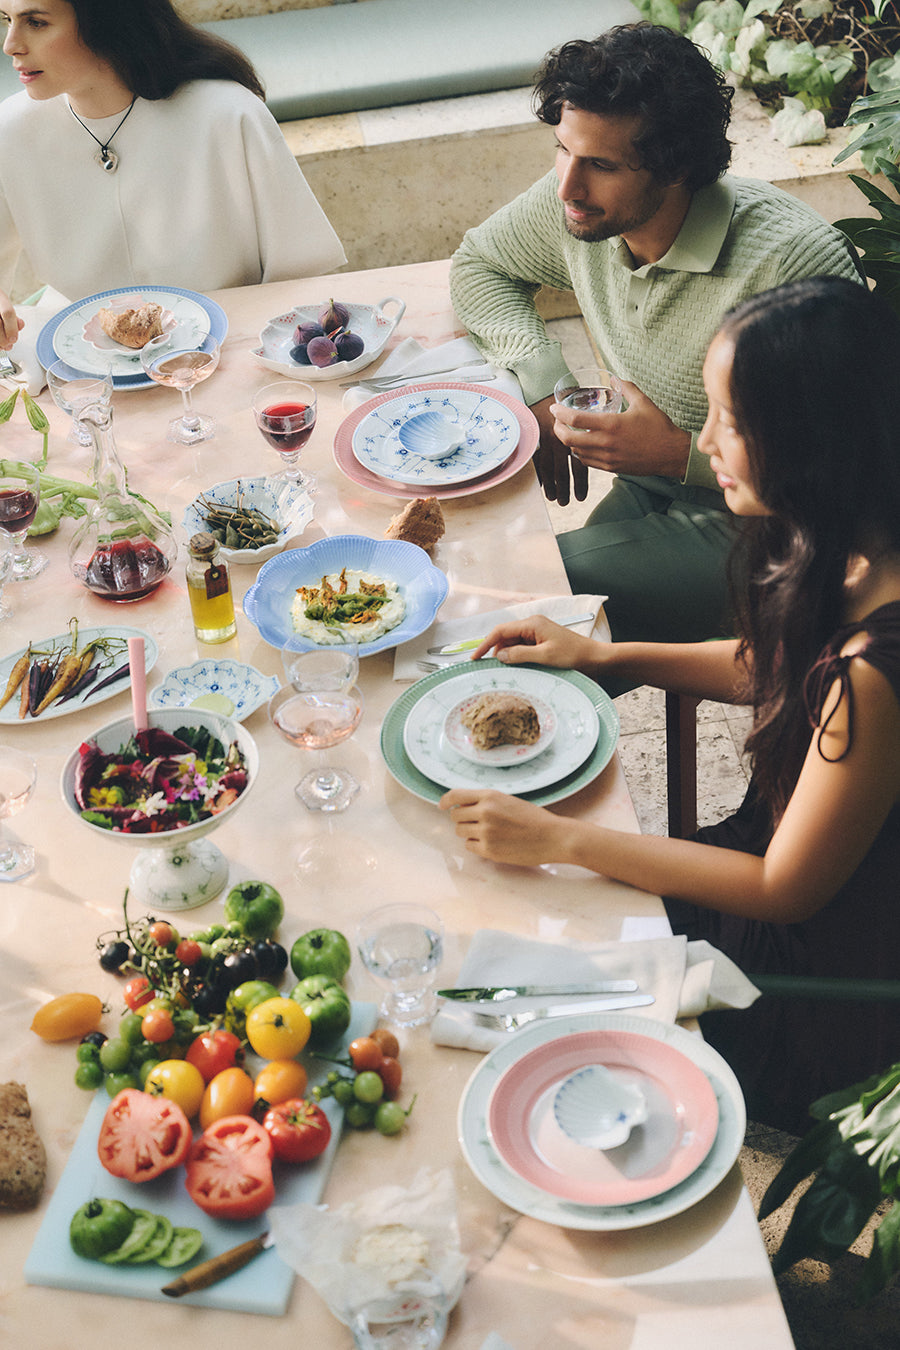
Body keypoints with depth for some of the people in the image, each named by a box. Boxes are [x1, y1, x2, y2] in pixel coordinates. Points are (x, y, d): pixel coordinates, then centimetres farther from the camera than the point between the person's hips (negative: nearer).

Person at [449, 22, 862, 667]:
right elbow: (478, 263, 14)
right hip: (647, 483, 7)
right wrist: (546, 392, -3)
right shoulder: (576, 205, -8)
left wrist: (684, 456, -28)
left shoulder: (794, 262, -28)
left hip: (752, 523, -6)